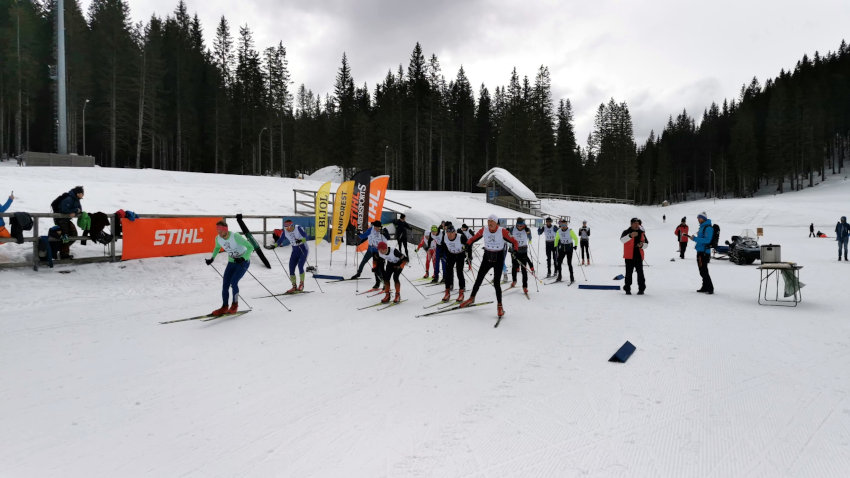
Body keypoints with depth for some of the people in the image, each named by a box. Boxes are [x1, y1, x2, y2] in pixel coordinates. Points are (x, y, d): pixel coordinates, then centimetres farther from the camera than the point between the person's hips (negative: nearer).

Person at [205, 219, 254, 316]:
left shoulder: (235, 236, -26)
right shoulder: (218, 238, -7)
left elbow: (250, 247, -25)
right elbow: (217, 248, 17)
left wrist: (243, 258, -37)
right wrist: (212, 258, 3)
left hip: (244, 261, -6)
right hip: (232, 262, 6)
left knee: (233, 282, -17)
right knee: (225, 284, -4)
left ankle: (235, 304, 4)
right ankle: (224, 307, 11)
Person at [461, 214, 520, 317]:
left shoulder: (502, 231, -15)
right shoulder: (483, 230, -7)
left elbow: (514, 242, -12)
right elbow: (474, 238, 7)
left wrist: (515, 250, -29)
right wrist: (467, 245, -8)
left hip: (498, 258, -3)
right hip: (487, 257, 3)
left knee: (496, 283, -6)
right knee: (479, 279, 10)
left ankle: (499, 305, 9)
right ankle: (472, 298, 30)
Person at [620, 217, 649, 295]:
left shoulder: (641, 233, 12)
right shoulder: (626, 232, -1)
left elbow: (647, 244, 17)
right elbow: (622, 240, -22)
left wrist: (642, 245, -7)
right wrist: (630, 235, -39)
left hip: (639, 256, 3)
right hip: (629, 257, -3)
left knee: (640, 273, 0)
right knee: (628, 273, -1)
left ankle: (641, 289, 8)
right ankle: (627, 289, 7)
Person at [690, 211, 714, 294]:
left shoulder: (708, 228, -14)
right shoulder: (702, 227, 17)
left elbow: (707, 240, -23)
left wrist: (695, 238, -22)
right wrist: (695, 238, 10)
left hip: (704, 252, -10)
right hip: (700, 251, 10)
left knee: (704, 271, -10)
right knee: (702, 271, 14)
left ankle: (710, 288, -6)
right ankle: (705, 287, 22)